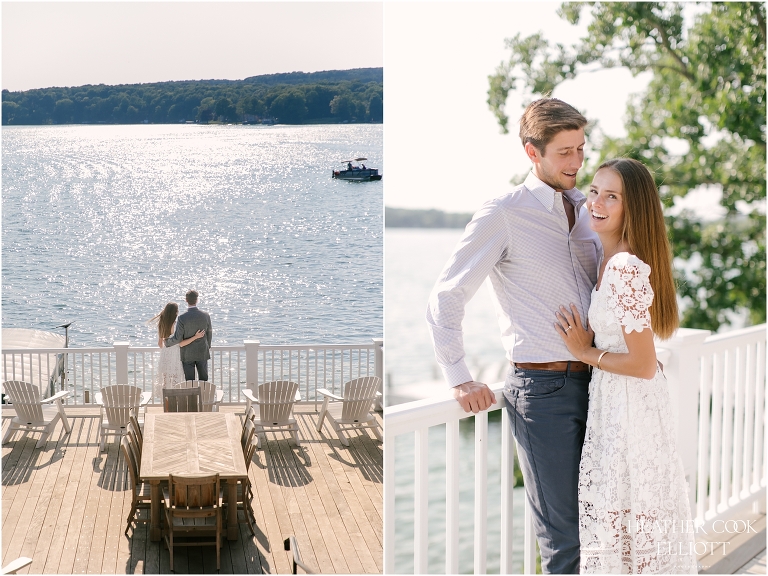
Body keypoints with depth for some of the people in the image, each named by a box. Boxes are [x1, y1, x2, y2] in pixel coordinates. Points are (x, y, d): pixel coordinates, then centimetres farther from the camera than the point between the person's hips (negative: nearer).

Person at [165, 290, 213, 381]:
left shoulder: (182, 318, -18)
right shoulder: (205, 315, -8)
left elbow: (177, 338, -15)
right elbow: (209, 334, 3)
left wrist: (167, 342, 5)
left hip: (187, 354, -2)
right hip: (202, 353, 3)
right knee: (203, 380, 12)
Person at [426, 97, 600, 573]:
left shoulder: (586, 209, 11)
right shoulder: (504, 215, -7)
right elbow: (445, 301, -5)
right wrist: (460, 379, -7)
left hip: (597, 379, 6)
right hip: (543, 387, -6)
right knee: (564, 533, 0)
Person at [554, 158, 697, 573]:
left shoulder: (625, 267, -23)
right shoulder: (611, 258, 7)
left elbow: (643, 364, -21)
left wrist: (586, 353, -11)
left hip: (627, 405, -9)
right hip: (614, 400, 9)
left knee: (617, 516, 3)